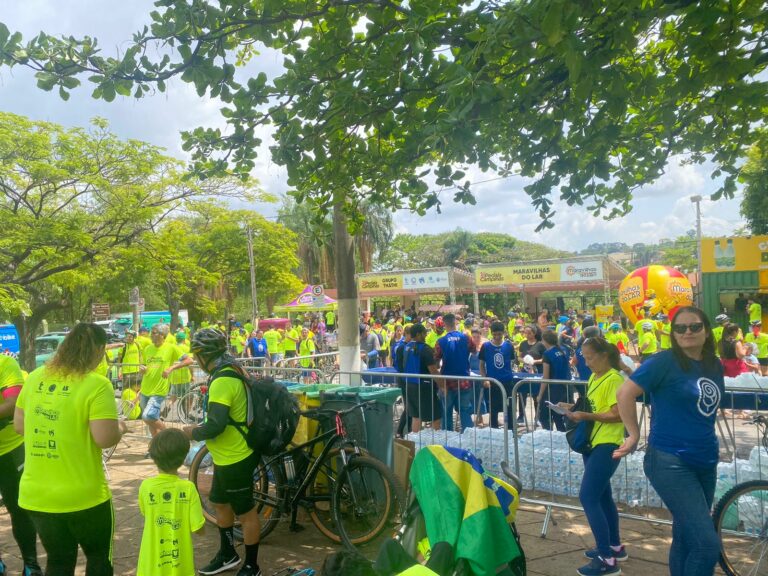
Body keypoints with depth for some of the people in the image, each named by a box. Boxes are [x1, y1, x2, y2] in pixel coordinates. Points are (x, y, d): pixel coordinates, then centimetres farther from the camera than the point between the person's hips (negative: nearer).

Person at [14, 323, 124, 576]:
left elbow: (19, 425, 10)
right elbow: (105, 439, -22)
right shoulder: (97, 385, -19)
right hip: (83, 496, -5)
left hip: (36, 495, 5)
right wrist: (119, 429, -2)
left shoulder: (35, 378, 1)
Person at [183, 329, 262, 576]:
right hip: (228, 456, 10)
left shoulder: (222, 381, -26)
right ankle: (227, 554, 41)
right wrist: (201, 429, 14)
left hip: (235, 459, -10)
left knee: (245, 512, 5)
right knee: (220, 503, 23)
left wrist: (194, 433, -12)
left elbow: (216, 425, -29)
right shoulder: (230, 371, 7)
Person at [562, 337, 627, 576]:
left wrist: (585, 416, -24)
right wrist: (575, 409, 1)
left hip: (607, 445, -9)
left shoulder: (614, 379, -15)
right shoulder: (594, 378, 11)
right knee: (602, 496, 18)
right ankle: (614, 546, 33)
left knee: (588, 497, -11)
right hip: (593, 443, 9)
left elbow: (617, 415, -20)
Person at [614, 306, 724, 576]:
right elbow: (625, 392, -15)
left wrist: (708, 442, 15)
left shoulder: (716, 366, 8)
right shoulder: (665, 361, -12)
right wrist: (634, 435, -10)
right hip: (670, 462, -7)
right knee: (708, 544, -13)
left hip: (705, 462, 7)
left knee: (686, 538, 17)